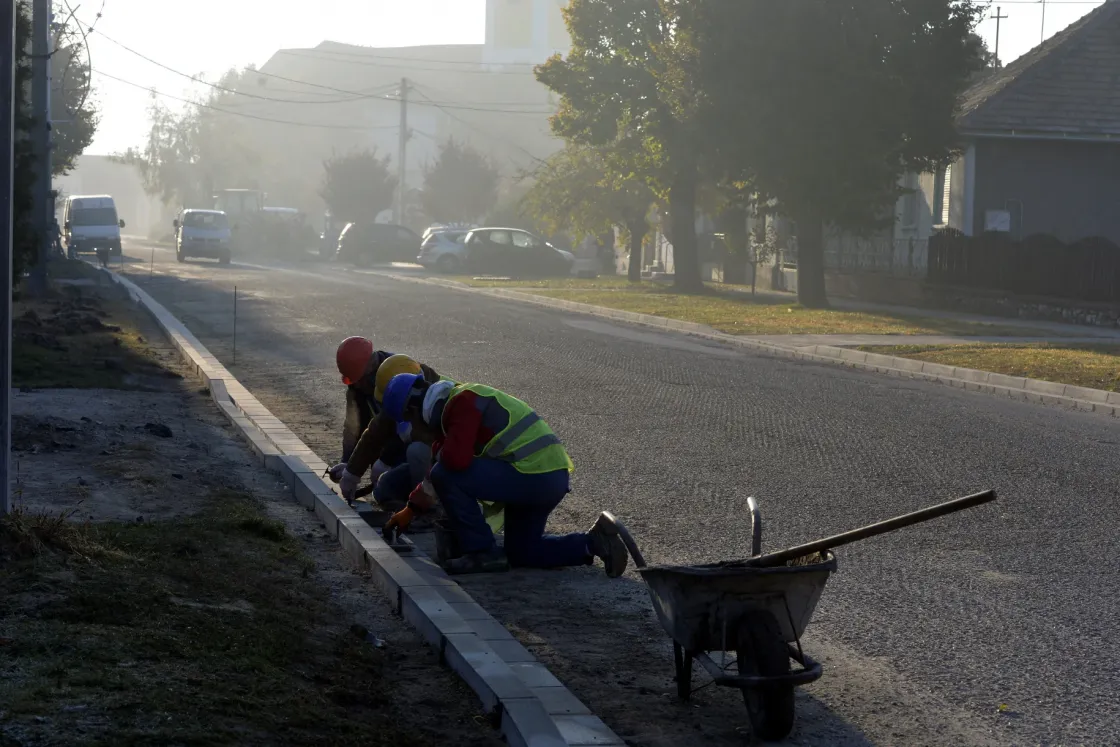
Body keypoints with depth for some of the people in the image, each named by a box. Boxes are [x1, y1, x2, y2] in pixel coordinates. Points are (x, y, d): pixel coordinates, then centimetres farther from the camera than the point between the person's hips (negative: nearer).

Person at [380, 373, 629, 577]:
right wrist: (410, 511, 34)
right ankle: (594, 542, 12)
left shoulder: (463, 400, -12)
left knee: (447, 476, -11)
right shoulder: (456, 403, 21)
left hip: (534, 475, -11)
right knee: (521, 552, 23)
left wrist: (439, 449, -1)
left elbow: (456, 460, -25)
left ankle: (482, 552, -4)